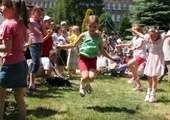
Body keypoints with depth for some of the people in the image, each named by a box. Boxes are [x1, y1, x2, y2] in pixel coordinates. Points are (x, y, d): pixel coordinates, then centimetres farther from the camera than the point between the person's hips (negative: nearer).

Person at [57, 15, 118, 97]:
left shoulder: (99, 37, 4)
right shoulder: (83, 35, -1)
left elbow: (102, 50, 15)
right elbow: (74, 45, 9)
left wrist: (111, 58, 12)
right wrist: (61, 46, 5)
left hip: (93, 59, 2)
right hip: (83, 58, -2)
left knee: (91, 77, -17)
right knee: (85, 77, -20)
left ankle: (87, 84, 21)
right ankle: (82, 85, 17)